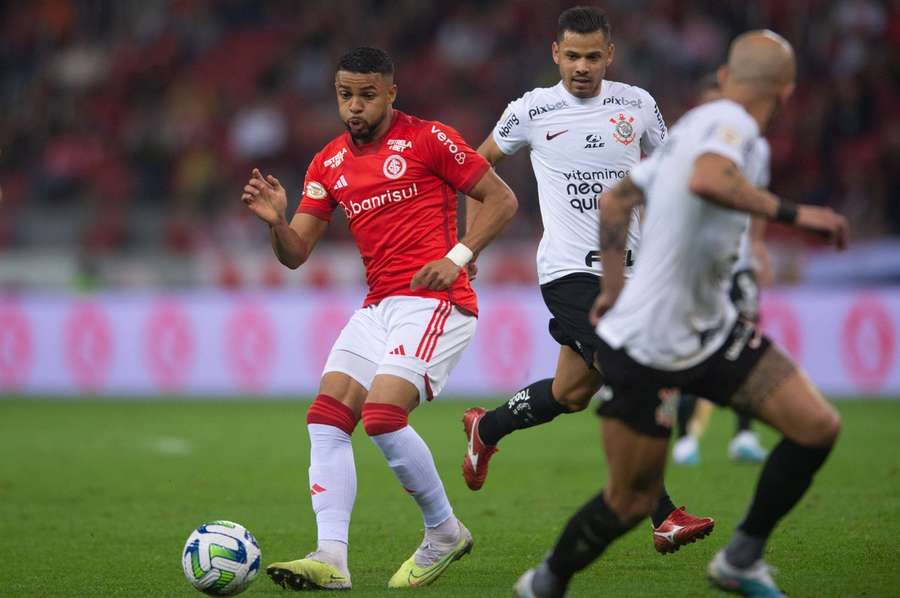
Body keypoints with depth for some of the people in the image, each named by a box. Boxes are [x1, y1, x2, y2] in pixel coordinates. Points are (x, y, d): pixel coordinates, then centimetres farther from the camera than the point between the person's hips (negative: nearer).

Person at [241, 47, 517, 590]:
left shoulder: (428, 139, -3)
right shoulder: (330, 163, 13)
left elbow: (502, 200, -1)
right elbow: (295, 254, 11)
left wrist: (458, 257, -12)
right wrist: (275, 221, -11)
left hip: (434, 302, -7)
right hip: (378, 307, 7)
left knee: (383, 415, -22)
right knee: (326, 419, -9)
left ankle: (444, 531, 0)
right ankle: (331, 559, -14)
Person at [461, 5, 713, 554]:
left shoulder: (637, 105, 5)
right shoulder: (532, 111, -1)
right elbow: (480, 164, 15)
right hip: (569, 268, -4)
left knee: (573, 393, 9)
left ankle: (487, 428, 39)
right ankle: (664, 518, -17)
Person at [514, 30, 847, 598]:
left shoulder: (697, 124, 11)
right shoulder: (731, 124, -17)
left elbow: (614, 201, 20)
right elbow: (707, 180, -42)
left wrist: (614, 286, 25)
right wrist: (792, 213, -35)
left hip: (711, 331, 9)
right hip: (648, 349, -9)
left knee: (818, 427, -4)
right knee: (632, 501, 2)